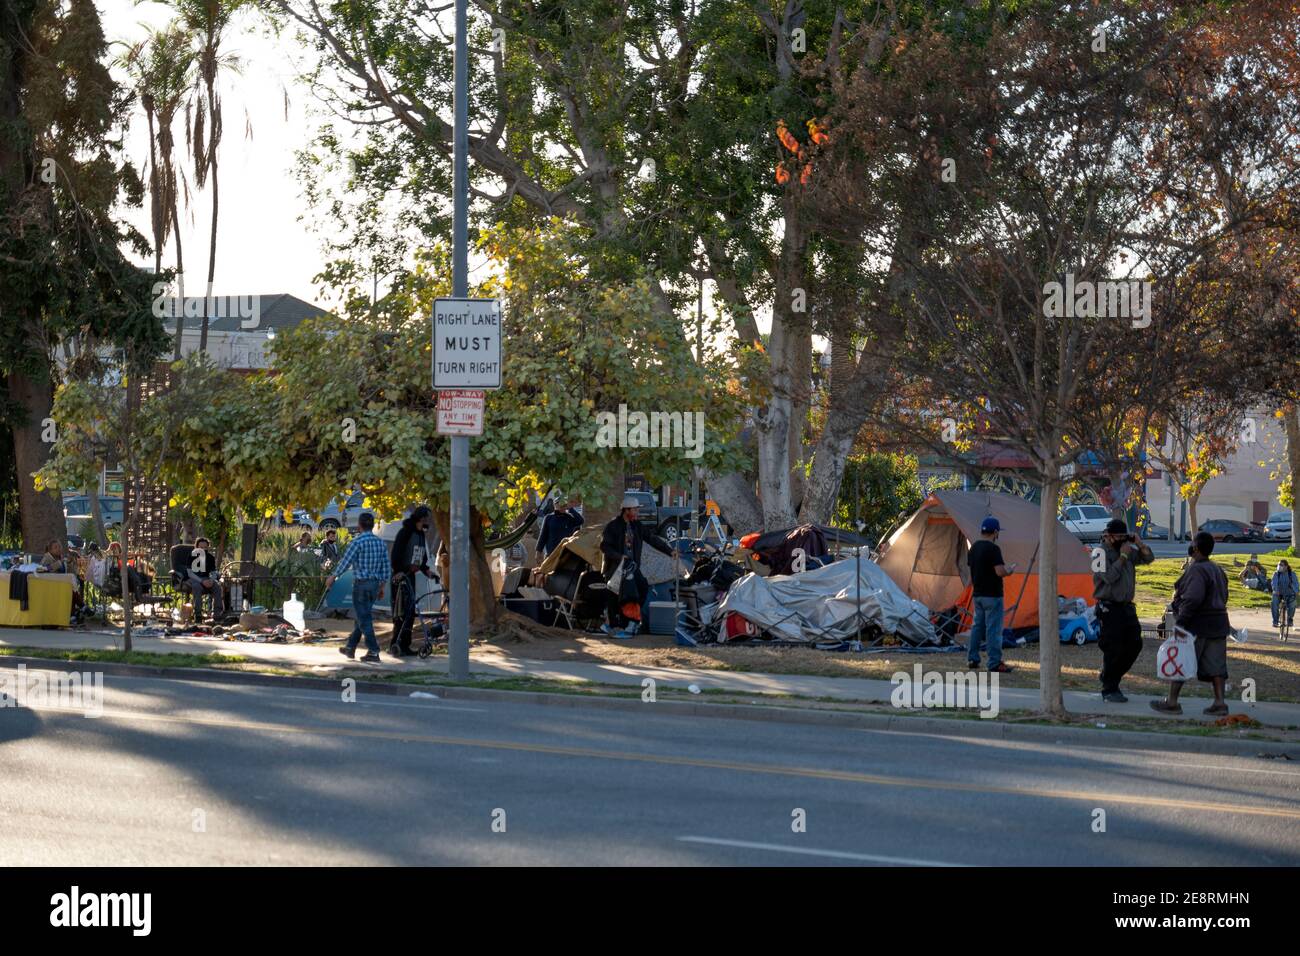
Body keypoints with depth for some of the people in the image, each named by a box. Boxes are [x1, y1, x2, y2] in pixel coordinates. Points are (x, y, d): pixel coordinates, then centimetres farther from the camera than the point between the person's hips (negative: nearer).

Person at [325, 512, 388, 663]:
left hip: (361, 584, -7)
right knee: (361, 616, 17)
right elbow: (386, 567, 9)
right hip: (375, 583, 7)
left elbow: (345, 562, -11)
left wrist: (333, 577, 3)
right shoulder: (380, 543, 6)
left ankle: (373, 652, -7)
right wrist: (382, 587, 18)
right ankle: (350, 647, 26)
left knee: (364, 619, -3)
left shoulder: (357, 542, -13)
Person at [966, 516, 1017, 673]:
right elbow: (1000, 572, -24)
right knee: (993, 629, -5)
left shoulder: (973, 548, 10)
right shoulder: (993, 548, -17)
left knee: (977, 626, 14)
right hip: (992, 595, -8)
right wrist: (1010, 571, -2)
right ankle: (995, 663, -4)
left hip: (977, 594, 8)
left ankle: (972, 659, 16)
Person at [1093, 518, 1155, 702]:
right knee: (1113, 649, -7)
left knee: (1134, 645, 9)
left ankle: (1112, 679, 23)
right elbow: (1109, 577, -22)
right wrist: (1122, 557, -18)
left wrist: (1141, 545, 1)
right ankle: (1109, 690, 3)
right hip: (1109, 608, -8)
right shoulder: (1102, 552, -11)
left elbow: (1148, 559, 19)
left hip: (1127, 607, 8)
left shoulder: (1129, 550, 11)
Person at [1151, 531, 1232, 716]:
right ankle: (1219, 702, 0)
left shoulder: (1196, 570, -16)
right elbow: (1223, 596, 17)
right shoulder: (1218, 570, 13)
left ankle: (1172, 702, 5)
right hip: (1218, 623, 8)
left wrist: (1181, 619, -25)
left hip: (1196, 625, -8)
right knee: (1215, 665, 7)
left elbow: (1193, 597, -28)